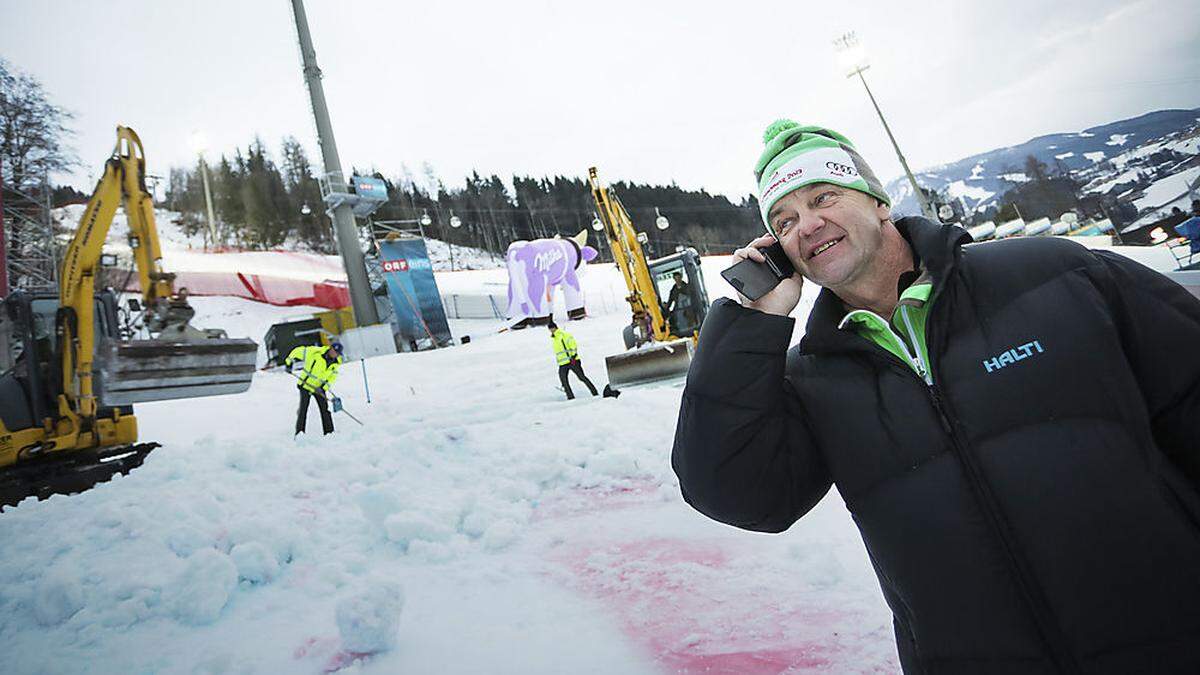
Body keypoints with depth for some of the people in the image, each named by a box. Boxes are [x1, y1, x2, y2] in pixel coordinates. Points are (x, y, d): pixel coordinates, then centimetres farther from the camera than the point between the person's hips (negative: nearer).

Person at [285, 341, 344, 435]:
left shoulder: (336, 362, -6)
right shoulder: (316, 352, -22)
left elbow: (332, 377, 0)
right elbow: (298, 351, -14)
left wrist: (324, 388, -13)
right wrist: (289, 362, -11)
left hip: (319, 387, 4)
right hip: (305, 384, -4)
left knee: (325, 409, 1)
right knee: (303, 408, -9)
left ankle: (329, 431, 9)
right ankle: (300, 430, 0)